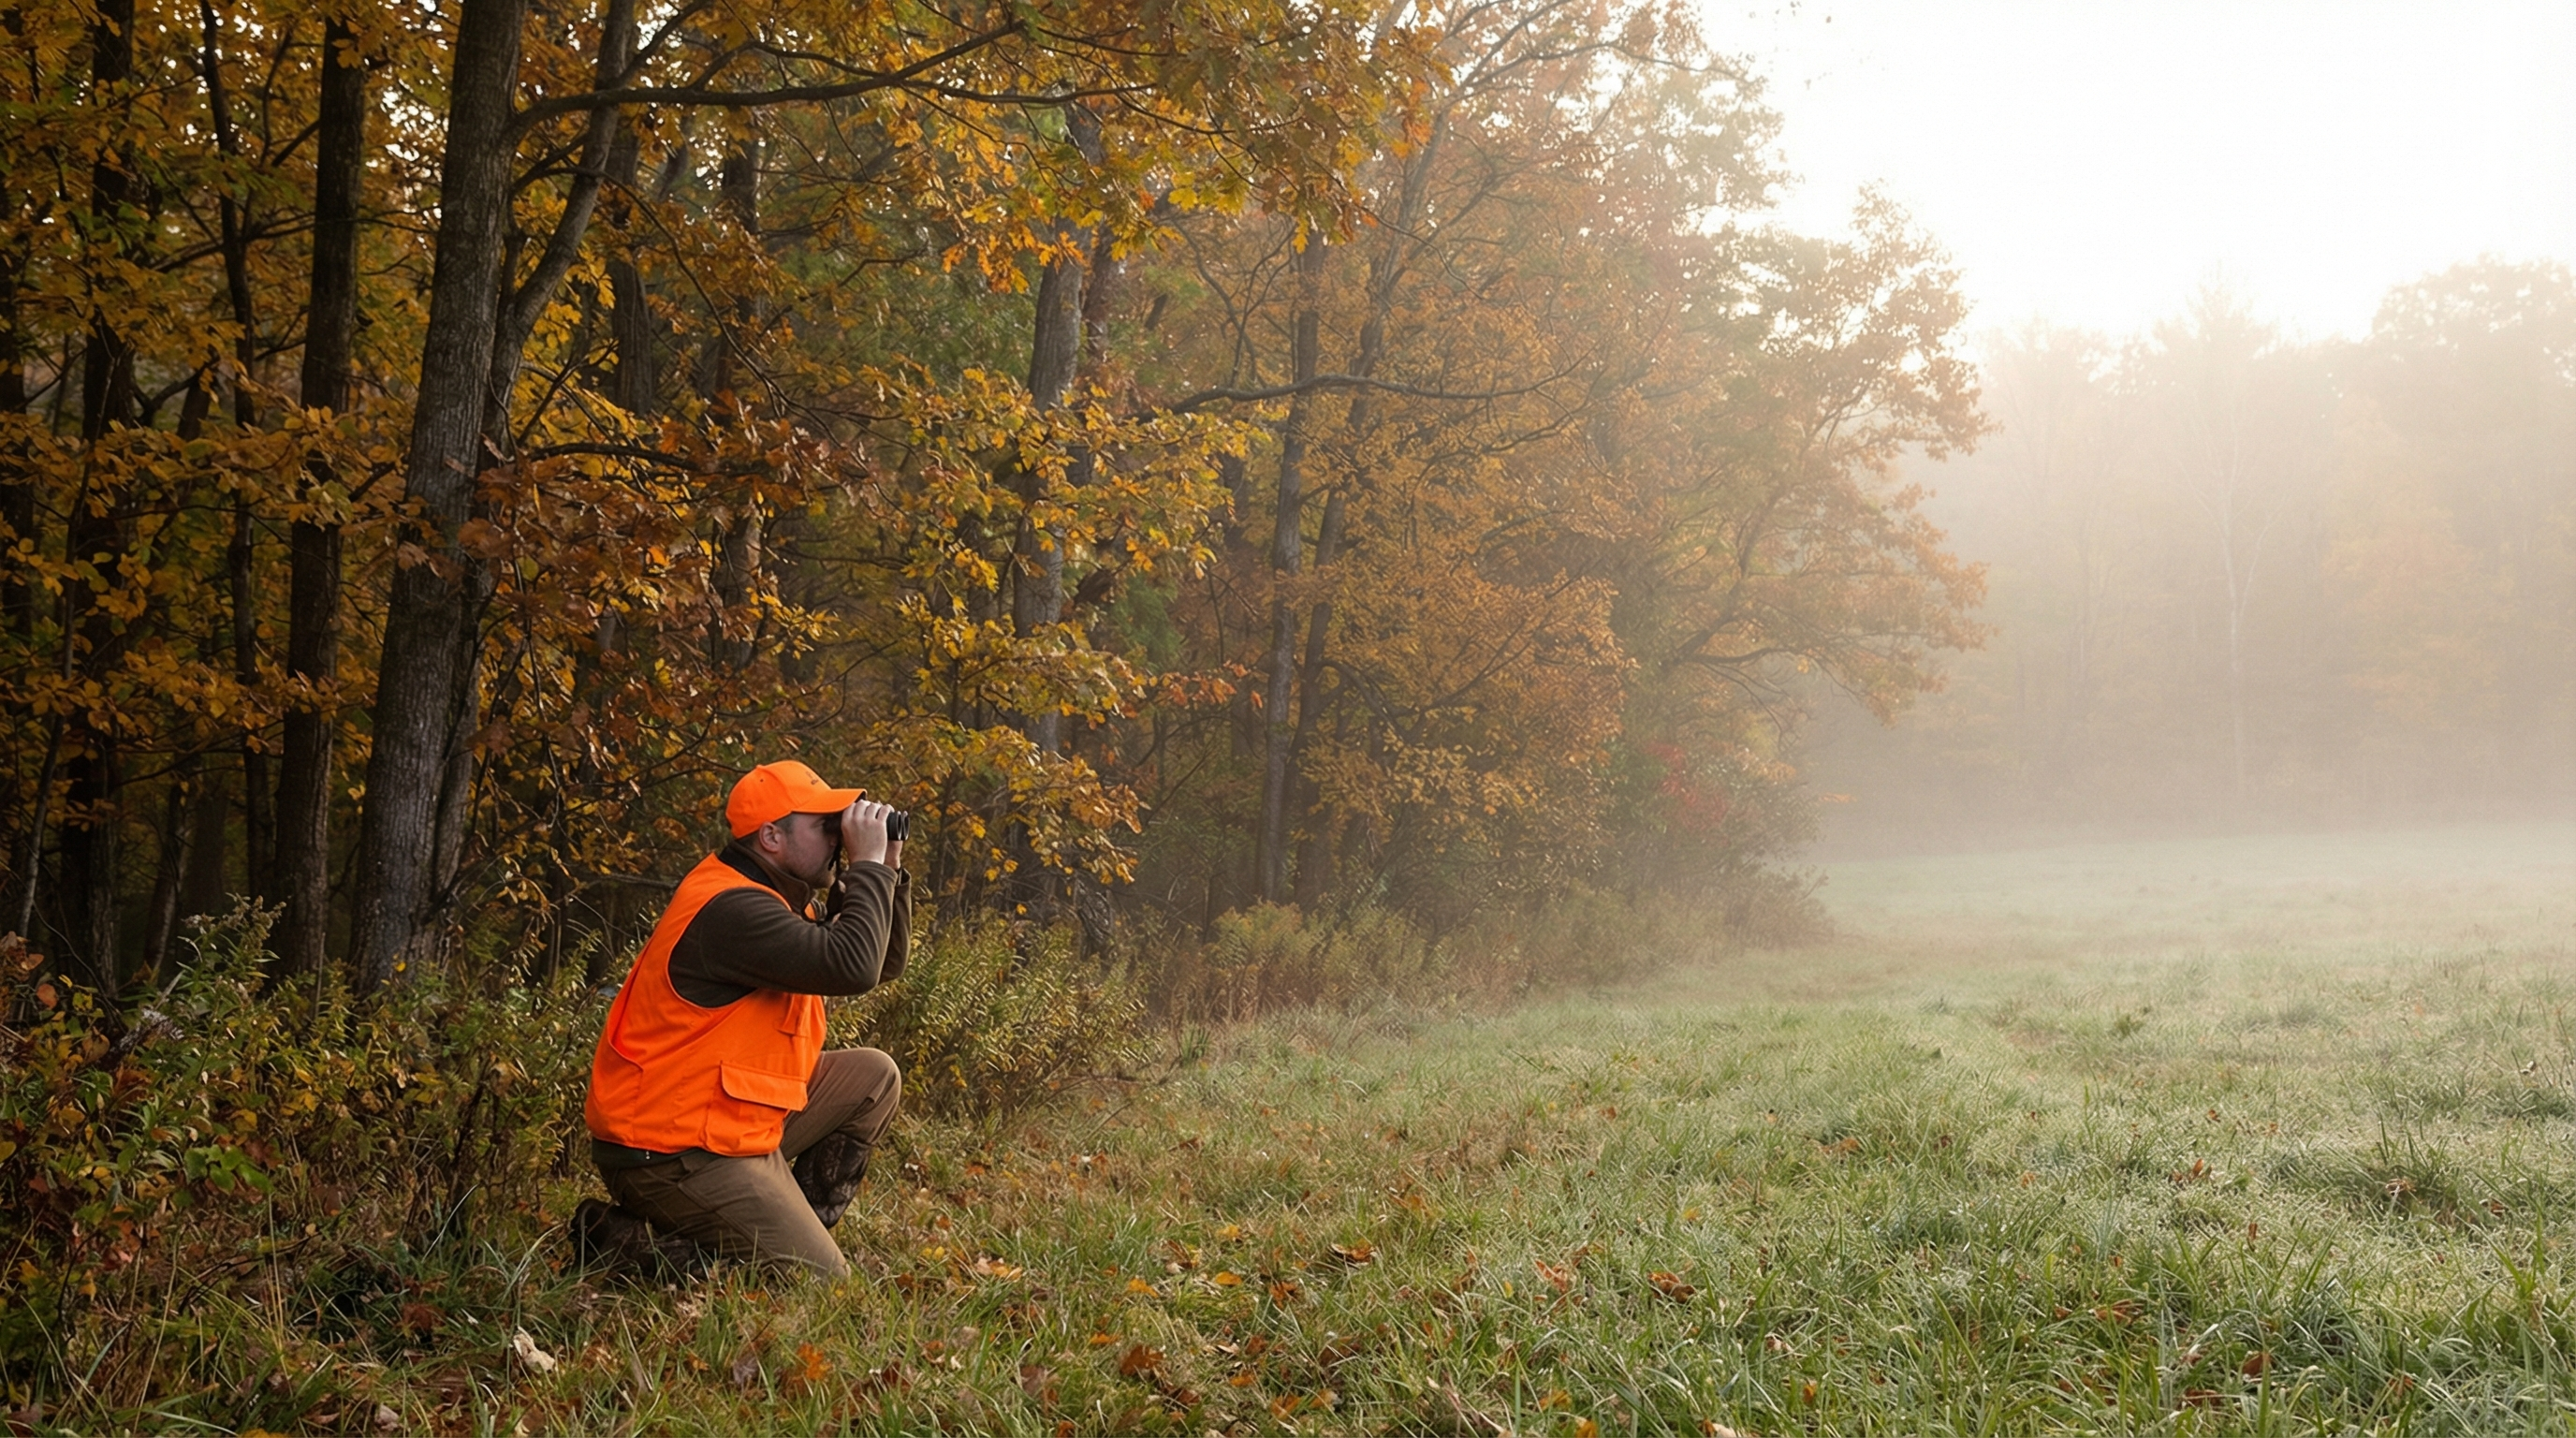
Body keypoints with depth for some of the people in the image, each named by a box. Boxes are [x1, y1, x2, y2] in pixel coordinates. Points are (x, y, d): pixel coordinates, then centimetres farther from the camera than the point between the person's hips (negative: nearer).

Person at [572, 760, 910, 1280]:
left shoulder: (770, 897, 12)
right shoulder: (730, 909, -21)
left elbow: (883, 963, 16)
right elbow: (853, 967, -29)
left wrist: (887, 870, 4)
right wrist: (869, 865, -17)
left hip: (730, 1125, 11)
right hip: (671, 1154, -11)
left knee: (874, 1077, 11)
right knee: (821, 1285, -10)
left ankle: (794, 1228, 11)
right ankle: (625, 1242, -5)